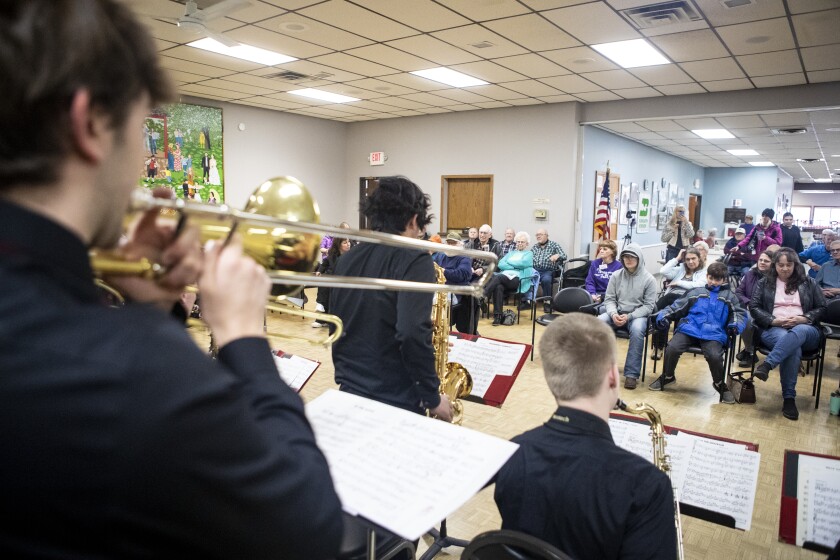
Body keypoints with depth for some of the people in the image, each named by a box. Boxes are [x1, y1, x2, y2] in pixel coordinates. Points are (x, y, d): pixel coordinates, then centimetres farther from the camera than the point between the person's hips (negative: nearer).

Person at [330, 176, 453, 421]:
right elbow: (413, 333, -25)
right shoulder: (414, 260, -14)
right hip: (394, 401, -7)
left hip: (348, 392, 7)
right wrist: (433, 398, -15)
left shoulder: (347, 259, 7)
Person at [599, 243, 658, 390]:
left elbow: (649, 306, -5)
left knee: (637, 330, -37)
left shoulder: (648, 279, -3)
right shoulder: (616, 276, 4)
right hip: (616, 313, 3)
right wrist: (613, 314, -16)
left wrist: (629, 316, -18)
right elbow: (609, 299, 5)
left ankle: (631, 374, -28)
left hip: (638, 315, -2)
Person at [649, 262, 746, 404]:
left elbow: (740, 314, 14)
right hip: (690, 329, 1)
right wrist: (664, 317, -1)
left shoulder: (729, 296, 20)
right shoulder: (696, 293, 21)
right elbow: (676, 307, 18)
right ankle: (667, 376, 3)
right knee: (672, 348, -27)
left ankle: (720, 384, 0)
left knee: (714, 356, -32)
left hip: (714, 334, -1)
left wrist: (735, 325, -9)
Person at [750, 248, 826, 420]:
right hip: (774, 329, -1)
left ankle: (766, 365, -51)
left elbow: (821, 308, 11)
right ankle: (789, 398, -35)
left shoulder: (808, 283, 15)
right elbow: (754, 307, 6)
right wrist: (774, 320, -10)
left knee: (797, 333, -41)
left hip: (806, 330, 1)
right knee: (793, 347, -37)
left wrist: (802, 319, -8)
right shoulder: (765, 283, 13)